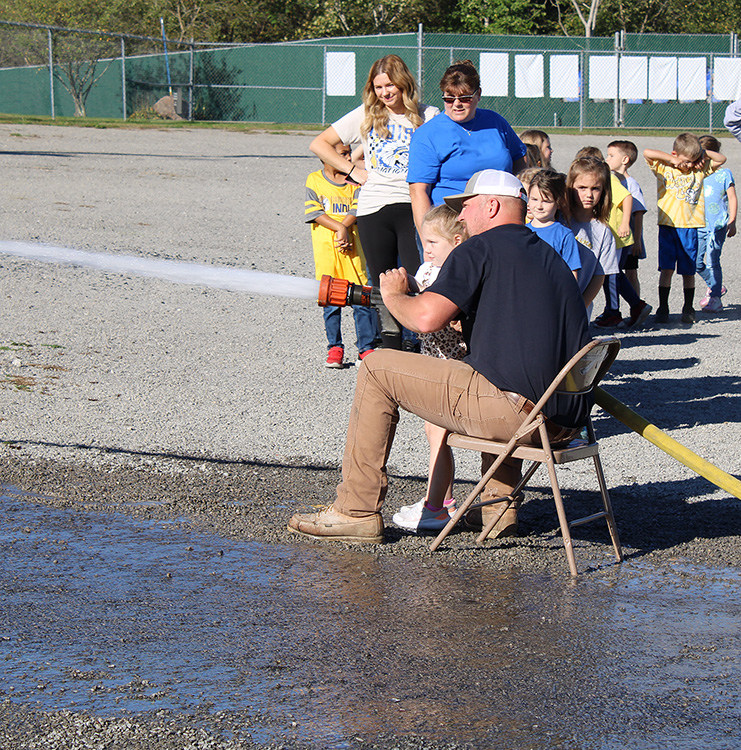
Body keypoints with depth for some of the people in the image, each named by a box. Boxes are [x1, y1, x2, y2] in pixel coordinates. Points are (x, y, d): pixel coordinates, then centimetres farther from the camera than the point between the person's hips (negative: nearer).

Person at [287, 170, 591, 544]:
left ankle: (356, 511, 6)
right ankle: (498, 501, 35)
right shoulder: (551, 257, 22)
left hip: (517, 409, -8)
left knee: (377, 370, 3)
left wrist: (392, 294, 7)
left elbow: (426, 318, -14)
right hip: (568, 421, 9)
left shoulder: (480, 249, -2)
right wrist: (466, 322, 32)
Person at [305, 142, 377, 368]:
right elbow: (314, 212, -3)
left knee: (361, 300, -3)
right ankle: (335, 349, 12)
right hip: (326, 249, -1)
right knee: (331, 301, 2)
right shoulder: (314, 180, 6)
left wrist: (344, 229, -17)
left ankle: (366, 347, 6)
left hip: (352, 248, 1)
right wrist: (339, 228, -14)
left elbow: (357, 209, 0)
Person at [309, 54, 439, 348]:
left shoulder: (428, 116, 5)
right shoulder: (366, 115, 10)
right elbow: (319, 144, 14)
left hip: (413, 207, -2)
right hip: (373, 211, 2)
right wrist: (353, 171, 6)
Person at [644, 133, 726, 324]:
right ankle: (662, 309, 1)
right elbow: (647, 152, -10)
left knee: (688, 271, 6)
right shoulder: (663, 168, 1)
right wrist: (672, 160, -9)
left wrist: (703, 152, 3)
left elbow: (721, 159, 15)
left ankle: (688, 309, 16)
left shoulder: (700, 170, 9)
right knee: (666, 269, -5)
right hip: (668, 226, -2)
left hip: (690, 227, 2)